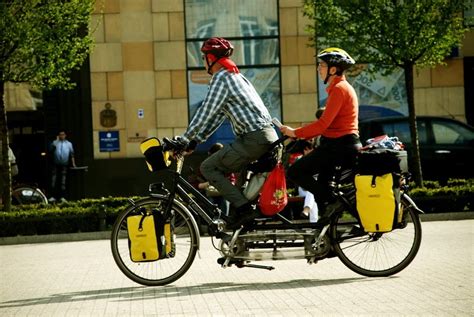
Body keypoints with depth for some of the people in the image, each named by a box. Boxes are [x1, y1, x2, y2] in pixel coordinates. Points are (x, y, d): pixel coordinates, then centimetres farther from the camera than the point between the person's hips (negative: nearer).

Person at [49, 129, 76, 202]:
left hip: (64, 164, 0)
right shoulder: (55, 142, 7)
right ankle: (53, 196, -1)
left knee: (63, 181, 1)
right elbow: (51, 149, -11)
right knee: (53, 180, -4)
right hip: (56, 164, 0)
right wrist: (56, 140, -11)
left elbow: (72, 154, 12)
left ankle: (62, 197, 5)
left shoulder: (69, 144, 10)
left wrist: (73, 163, 5)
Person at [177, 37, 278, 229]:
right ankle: (238, 212, 17)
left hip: (254, 139, -10)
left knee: (208, 168, -5)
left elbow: (205, 114, -13)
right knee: (224, 166, 23)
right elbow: (216, 116, 23)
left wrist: (184, 139, -4)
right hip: (267, 134, 10)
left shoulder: (221, 78, -8)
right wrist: (195, 141, 20)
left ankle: (243, 208, -13)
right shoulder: (235, 75, 22)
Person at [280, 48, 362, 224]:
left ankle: (329, 203, -12)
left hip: (339, 146, -11)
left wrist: (295, 133, -16)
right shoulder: (343, 87, 18)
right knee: (322, 184, 17)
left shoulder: (339, 89, -15)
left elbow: (323, 123, -23)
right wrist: (304, 136, 11)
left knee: (295, 172, -12)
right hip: (345, 145, 11)